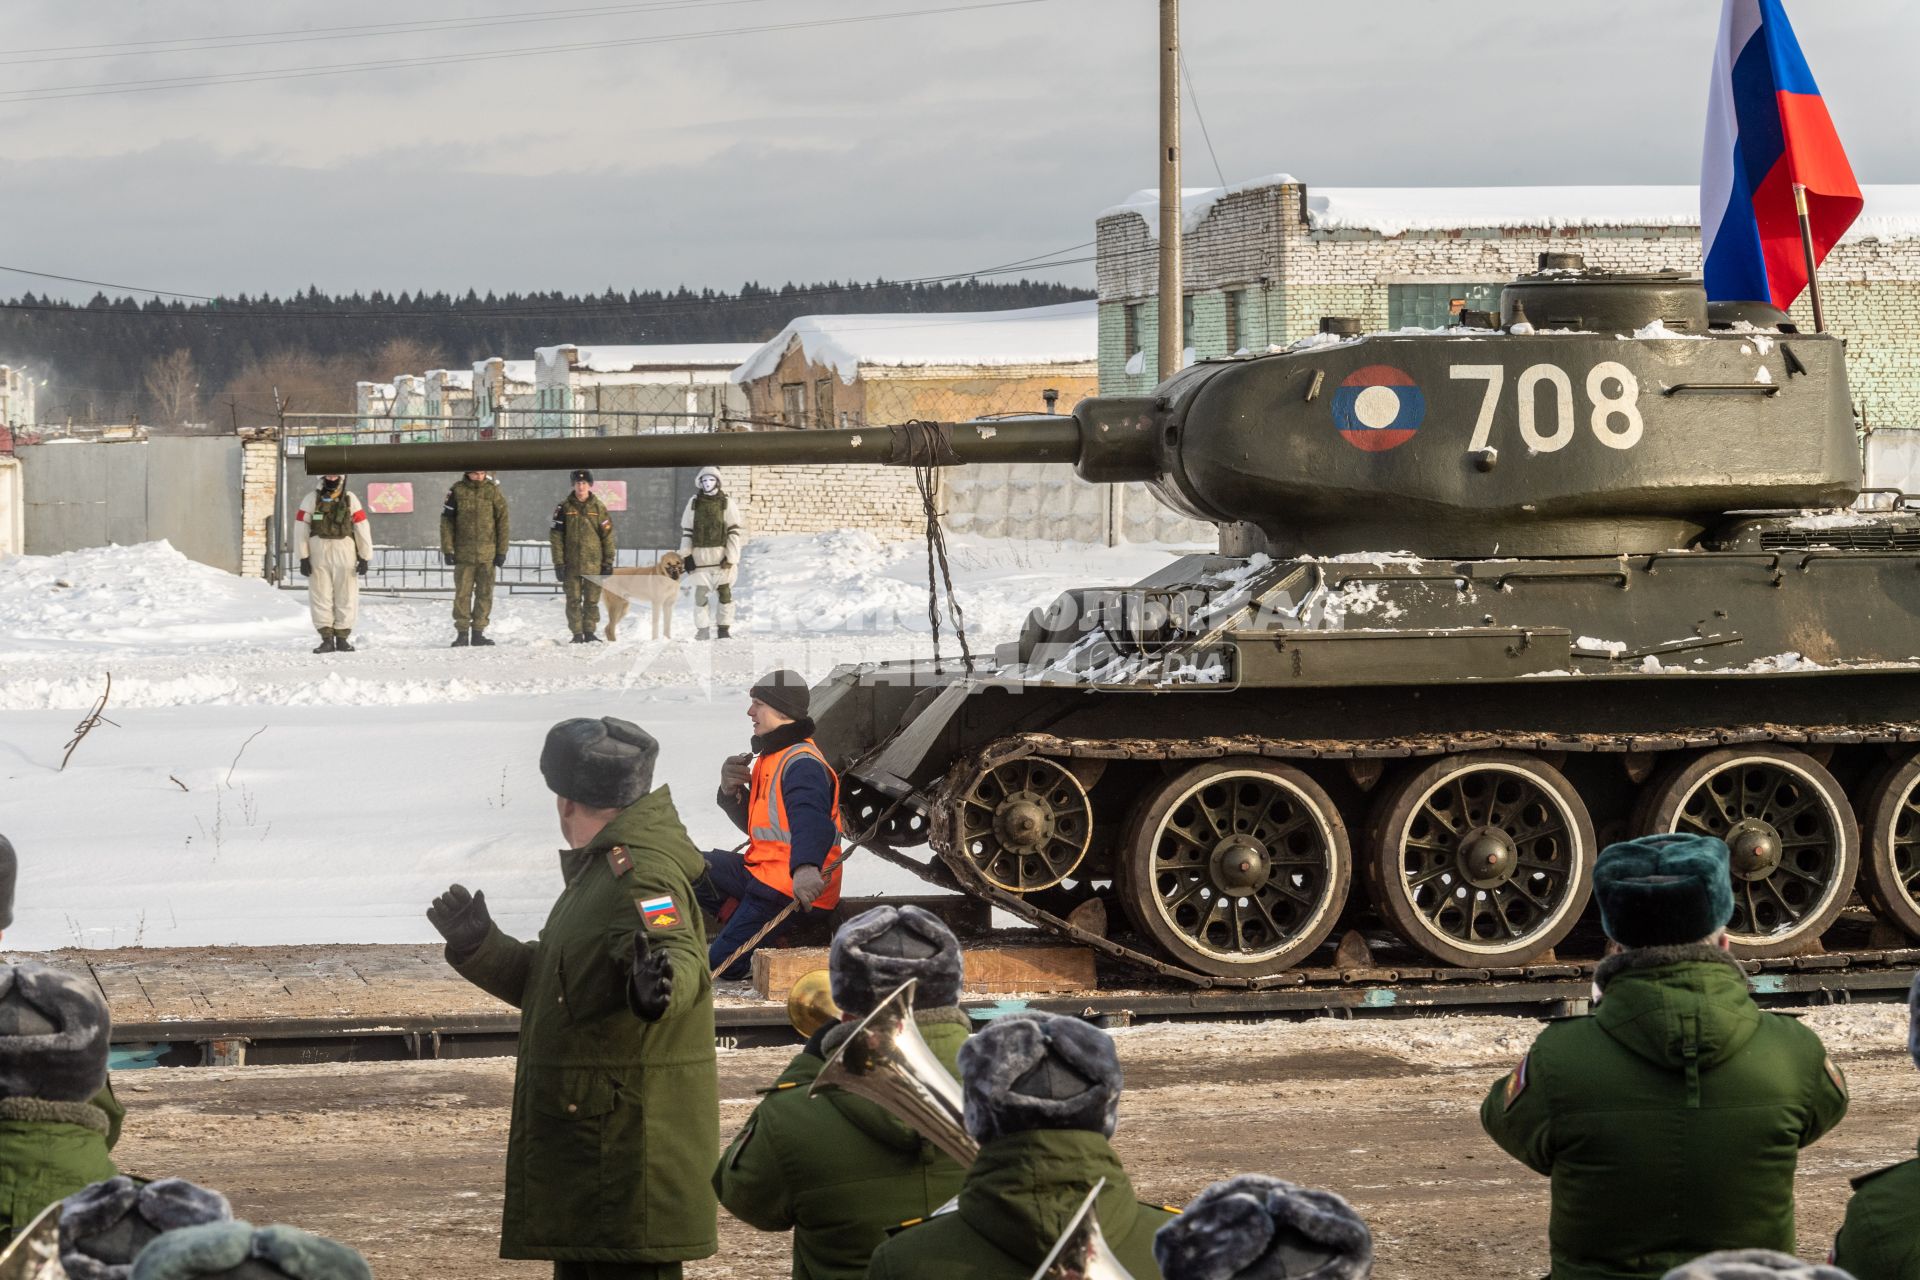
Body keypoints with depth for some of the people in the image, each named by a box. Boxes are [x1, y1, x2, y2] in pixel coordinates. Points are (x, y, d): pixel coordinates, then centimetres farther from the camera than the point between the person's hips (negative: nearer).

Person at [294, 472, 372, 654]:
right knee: (320, 598, -1)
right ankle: (327, 639, 4)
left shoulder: (350, 500, 8)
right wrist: (303, 557, -7)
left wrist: (364, 558, 1)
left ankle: (342, 638, 12)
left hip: (345, 553, 1)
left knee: (346, 597, 3)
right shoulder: (311, 500, 5)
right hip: (318, 553, -1)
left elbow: (362, 529, 7)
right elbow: (300, 529, 1)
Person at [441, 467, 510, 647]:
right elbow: (446, 520, 3)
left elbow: (502, 520, 5)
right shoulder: (457, 491, 1)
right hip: (463, 553, -1)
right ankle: (462, 634, 2)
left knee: (485, 594, 2)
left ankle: (478, 633, 9)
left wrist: (501, 551, 0)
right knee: (462, 593, -2)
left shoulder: (493, 491, 4)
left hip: (487, 553, 1)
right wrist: (447, 549, -4)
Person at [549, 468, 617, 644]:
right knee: (574, 600, 2)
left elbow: (607, 536, 5)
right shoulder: (564, 507, 1)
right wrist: (558, 562, -6)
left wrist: (608, 563, 1)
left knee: (592, 600, 4)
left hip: (593, 563, 0)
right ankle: (577, 634, 7)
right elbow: (556, 536, 0)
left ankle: (590, 632, 13)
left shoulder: (599, 508, 3)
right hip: (571, 563, 0)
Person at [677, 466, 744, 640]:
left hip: (721, 555, -2)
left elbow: (735, 531, -1)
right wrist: (686, 555, 3)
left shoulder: (726, 503, 1)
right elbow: (686, 530, 10)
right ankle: (702, 630, 7)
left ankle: (724, 628, 8)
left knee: (724, 592, 2)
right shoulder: (694, 503, 7)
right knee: (700, 593, 1)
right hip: (700, 557, 2)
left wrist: (731, 557, -9)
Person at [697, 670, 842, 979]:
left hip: (789, 886, -10)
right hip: (760, 870, 10)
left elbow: (812, 820, -38)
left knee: (720, 963, -15)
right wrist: (732, 792, 2)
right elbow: (755, 823, 24)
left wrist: (806, 867, -57)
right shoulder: (770, 757, 17)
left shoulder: (803, 764, -19)